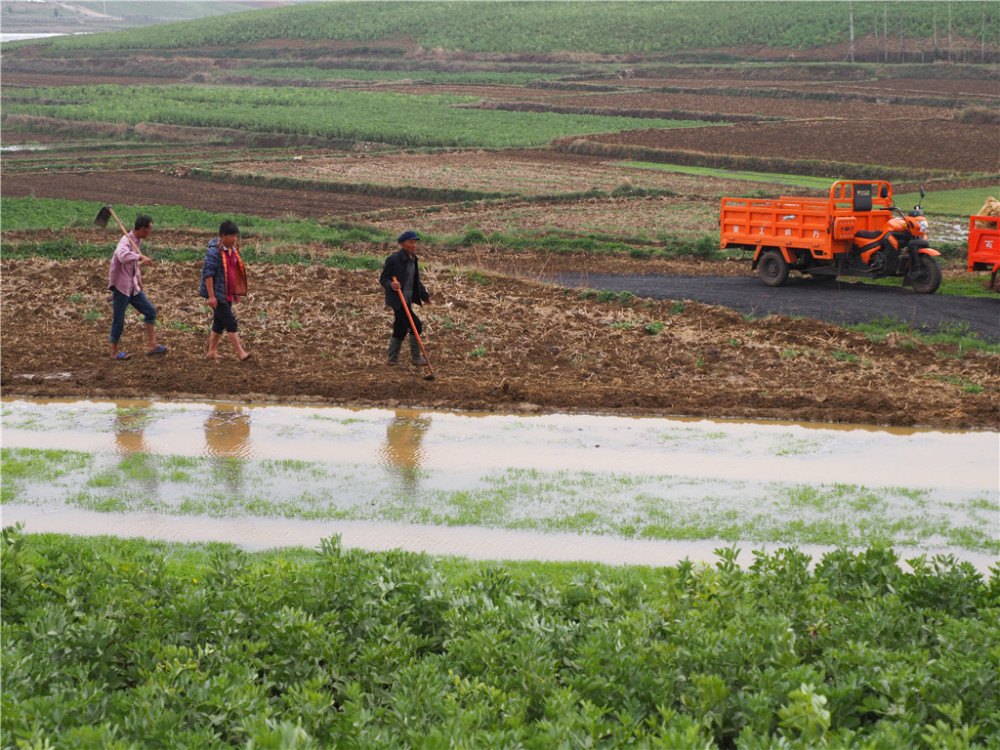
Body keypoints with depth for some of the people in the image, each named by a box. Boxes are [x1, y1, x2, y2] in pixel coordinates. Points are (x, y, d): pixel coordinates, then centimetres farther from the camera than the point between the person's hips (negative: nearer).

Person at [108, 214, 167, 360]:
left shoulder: (138, 241, 11)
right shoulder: (126, 241, -19)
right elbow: (122, 255, -43)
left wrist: (139, 279, 24)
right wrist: (141, 257, -39)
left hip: (133, 286, 9)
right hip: (121, 286, -9)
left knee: (150, 311, 5)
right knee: (119, 320, 0)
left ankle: (151, 345, 9)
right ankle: (114, 351, 11)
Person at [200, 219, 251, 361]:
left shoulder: (233, 251, 10)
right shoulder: (214, 251, -16)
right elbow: (208, 273, -18)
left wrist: (235, 292, 21)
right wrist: (211, 296, -22)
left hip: (227, 294, 8)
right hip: (217, 293, -8)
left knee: (219, 323, 13)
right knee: (230, 323, -10)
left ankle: (212, 352, 22)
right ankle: (240, 352, -9)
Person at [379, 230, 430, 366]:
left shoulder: (413, 259, 10)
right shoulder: (393, 259, -15)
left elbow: (416, 281, 21)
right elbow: (383, 279, -12)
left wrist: (425, 296, 16)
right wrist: (391, 285, -32)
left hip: (407, 299, 8)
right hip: (397, 300, -8)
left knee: (400, 330, 14)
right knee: (416, 325, -13)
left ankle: (393, 359, 24)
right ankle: (416, 357, -3)